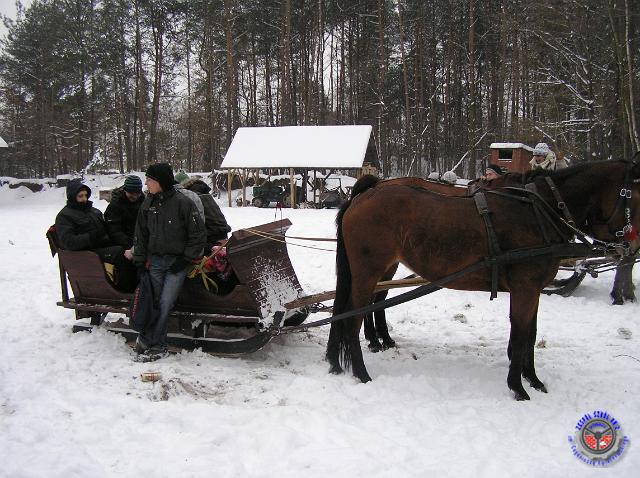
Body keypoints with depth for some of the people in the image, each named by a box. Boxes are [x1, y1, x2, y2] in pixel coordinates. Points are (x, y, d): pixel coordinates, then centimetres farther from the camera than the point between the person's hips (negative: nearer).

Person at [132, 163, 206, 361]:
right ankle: (151, 340, 10)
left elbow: (198, 234, -6)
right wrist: (140, 261, 9)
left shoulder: (183, 203, -10)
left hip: (177, 261, -4)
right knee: (154, 302, 1)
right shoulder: (148, 205, 7)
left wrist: (186, 259, -8)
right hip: (155, 261, 4)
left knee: (165, 302, -10)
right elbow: (140, 235, 15)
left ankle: (155, 344, -1)